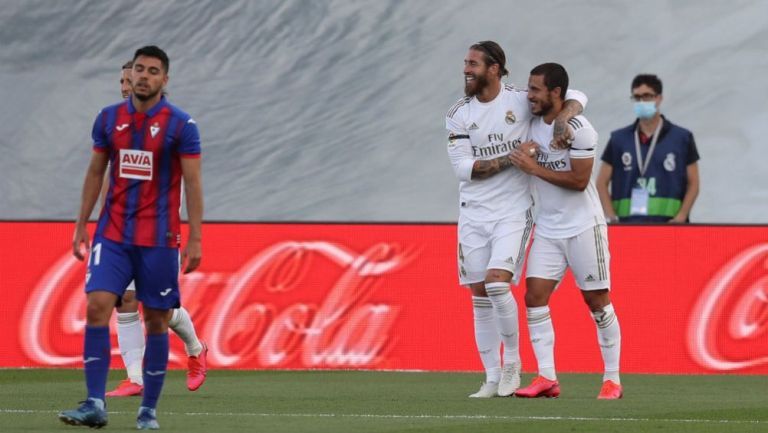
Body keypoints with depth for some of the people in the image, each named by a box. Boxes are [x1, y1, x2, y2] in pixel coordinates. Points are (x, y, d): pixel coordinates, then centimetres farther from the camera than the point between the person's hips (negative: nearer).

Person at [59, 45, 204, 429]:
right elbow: (95, 173, 13)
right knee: (97, 306, -13)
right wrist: (81, 224, 10)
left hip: (159, 239, -3)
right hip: (112, 234, 3)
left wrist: (195, 239, -11)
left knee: (156, 320, 2)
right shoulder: (108, 119, 6)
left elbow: (193, 183, -6)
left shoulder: (180, 125, -5)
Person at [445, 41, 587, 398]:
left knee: (497, 283, -20)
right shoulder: (458, 114, 1)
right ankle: (492, 379, 11)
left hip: (513, 211, -3)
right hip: (474, 211, 3)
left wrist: (562, 121, -21)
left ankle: (512, 363, -1)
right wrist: (511, 158, -15)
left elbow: (576, 97, 0)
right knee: (480, 297, 3)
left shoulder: (521, 102, -4)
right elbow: (463, 167, -6)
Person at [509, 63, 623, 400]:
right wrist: (525, 152, 2)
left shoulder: (578, 129, -16)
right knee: (534, 297, -7)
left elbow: (579, 181, -20)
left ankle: (612, 379, 9)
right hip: (547, 229, 6)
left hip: (583, 227, -6)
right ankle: (546, 378, -7)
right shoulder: (533, 122, 5)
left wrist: (534, 168, -19)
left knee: (597, 301, 0)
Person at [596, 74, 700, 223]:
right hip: (627, 225, 2)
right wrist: (611, 218, -3)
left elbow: (693, 183, 9)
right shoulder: (619, 139, 12)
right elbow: (602, 183, 12)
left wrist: (680, 218, -6)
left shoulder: (682, 138, 8)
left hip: (668, 224, -2)